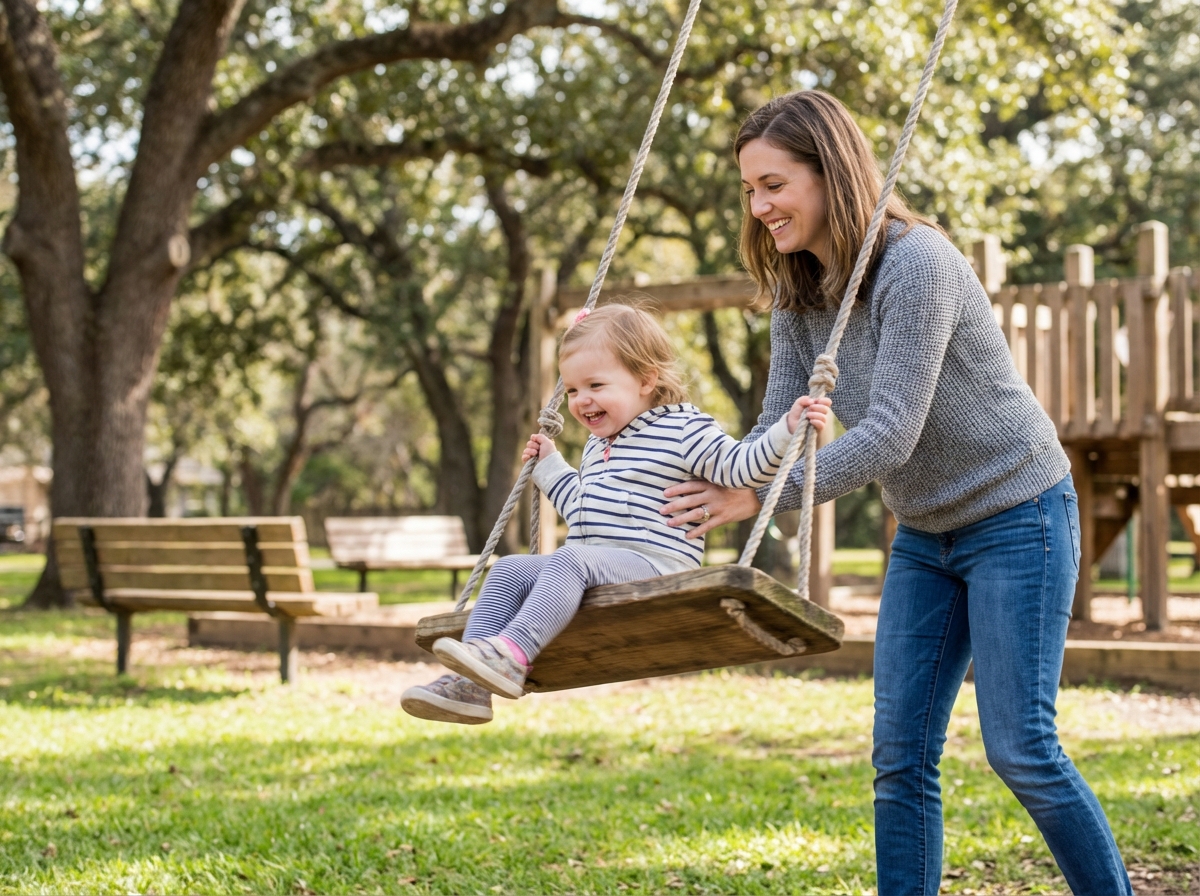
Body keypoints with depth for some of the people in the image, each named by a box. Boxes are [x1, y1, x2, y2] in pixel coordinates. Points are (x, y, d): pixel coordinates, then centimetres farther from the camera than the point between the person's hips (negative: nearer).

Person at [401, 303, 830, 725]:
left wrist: (787, 428, -21)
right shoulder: (598, 445, 26)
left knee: (571, 560, -34)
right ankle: (471, 682, -20)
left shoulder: (683, 430, 0)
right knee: (509, 570, -6)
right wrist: (550, 466, 43)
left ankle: (511, 654, -50)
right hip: (587, 567, 9)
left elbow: (740, 465, -9)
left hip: (652, 563, -9)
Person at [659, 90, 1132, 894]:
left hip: (1017, 514, -8)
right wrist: (707, 497, -18)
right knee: (900, 756, 2)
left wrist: (760, 497, -35)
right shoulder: (797, 290, 1)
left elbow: (890, 434, -29)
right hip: (926, 532, 8)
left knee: (1020, 747, -8)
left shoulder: (916, 264, -24)